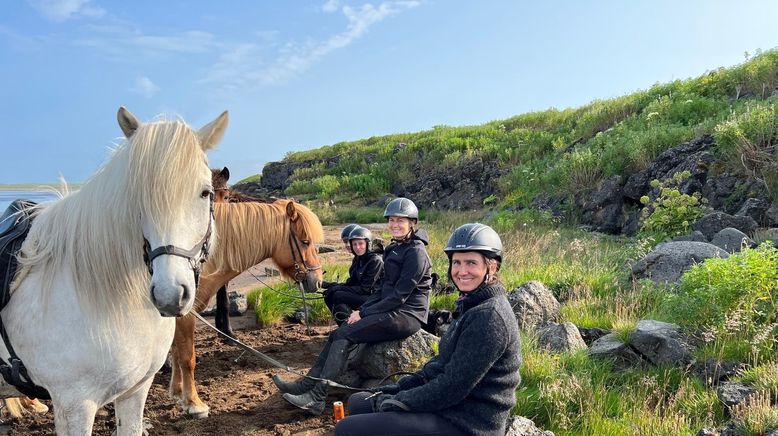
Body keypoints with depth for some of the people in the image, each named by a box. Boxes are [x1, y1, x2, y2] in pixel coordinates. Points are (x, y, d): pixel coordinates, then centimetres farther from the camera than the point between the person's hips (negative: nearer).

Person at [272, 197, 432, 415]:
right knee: (338, 334, -4)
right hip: (393, 311, 9)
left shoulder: (416, 252, -14)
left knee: (344, 335, -18)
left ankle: (317, 398, -17)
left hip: (407, 316, -9)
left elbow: (400, 295, -18)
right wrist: (361, 309, 3)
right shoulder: (393, 249, 15)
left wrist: (364, 313, -14)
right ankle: (307, 384, -1)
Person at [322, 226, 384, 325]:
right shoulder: (357, 259, 10)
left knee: (339, 295, -23)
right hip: (361, 295, 9)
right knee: (328, 296, -2)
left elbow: (365, 288, -20)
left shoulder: (376, 260, -16)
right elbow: (350, 283, 9)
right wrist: (326, 285, -5)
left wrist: (337, 288, -20)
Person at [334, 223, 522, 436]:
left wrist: (396, 402, -13)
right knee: (357, 402, 15)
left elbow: (453, 387, -23)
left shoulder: (489, 317, -23)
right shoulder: (472, 306, 8)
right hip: (452, 407, 10)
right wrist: (400, 388, 3)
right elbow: (444, 360, 14)